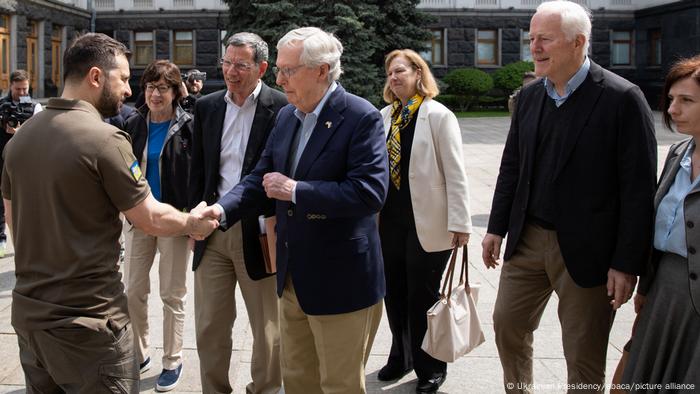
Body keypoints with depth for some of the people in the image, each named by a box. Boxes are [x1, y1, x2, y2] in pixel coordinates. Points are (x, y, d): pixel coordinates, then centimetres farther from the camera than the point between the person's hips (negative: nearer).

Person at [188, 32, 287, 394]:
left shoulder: (282, 108, -7)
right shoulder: (206, 107, 8)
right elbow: (198, 169, 13)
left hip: (258, 232, -4)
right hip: (213, 231, 4)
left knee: (267, 329, 9)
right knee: (209, 328, 11)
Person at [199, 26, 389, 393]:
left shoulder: (361, 117, -16)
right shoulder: (286, 116, 7)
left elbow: (370, 191, -26)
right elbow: (260, 176, 10)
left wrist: (295, 191, -23)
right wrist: (222, 209, -9)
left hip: (340, 280, -7)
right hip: (294, 276, 7)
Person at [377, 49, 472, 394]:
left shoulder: (438, 115, -7)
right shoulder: (384, 117, 8)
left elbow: (455, 174, -10)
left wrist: (459, 223, -14)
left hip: (426, 223, -5)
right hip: (389, 219, 5)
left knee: (423, 296, 5)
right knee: (394, 293, 13)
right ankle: (401, 356, 33)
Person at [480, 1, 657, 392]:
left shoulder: (622, 98, -13)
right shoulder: (530, 96, 6)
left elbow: (639, 188, -14)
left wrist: (627, 263, -15)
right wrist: (497, 227, 11)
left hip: (586, 250, -6)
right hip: (528, 239, 6)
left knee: (584, 359, 7)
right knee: (508, 325, 16)